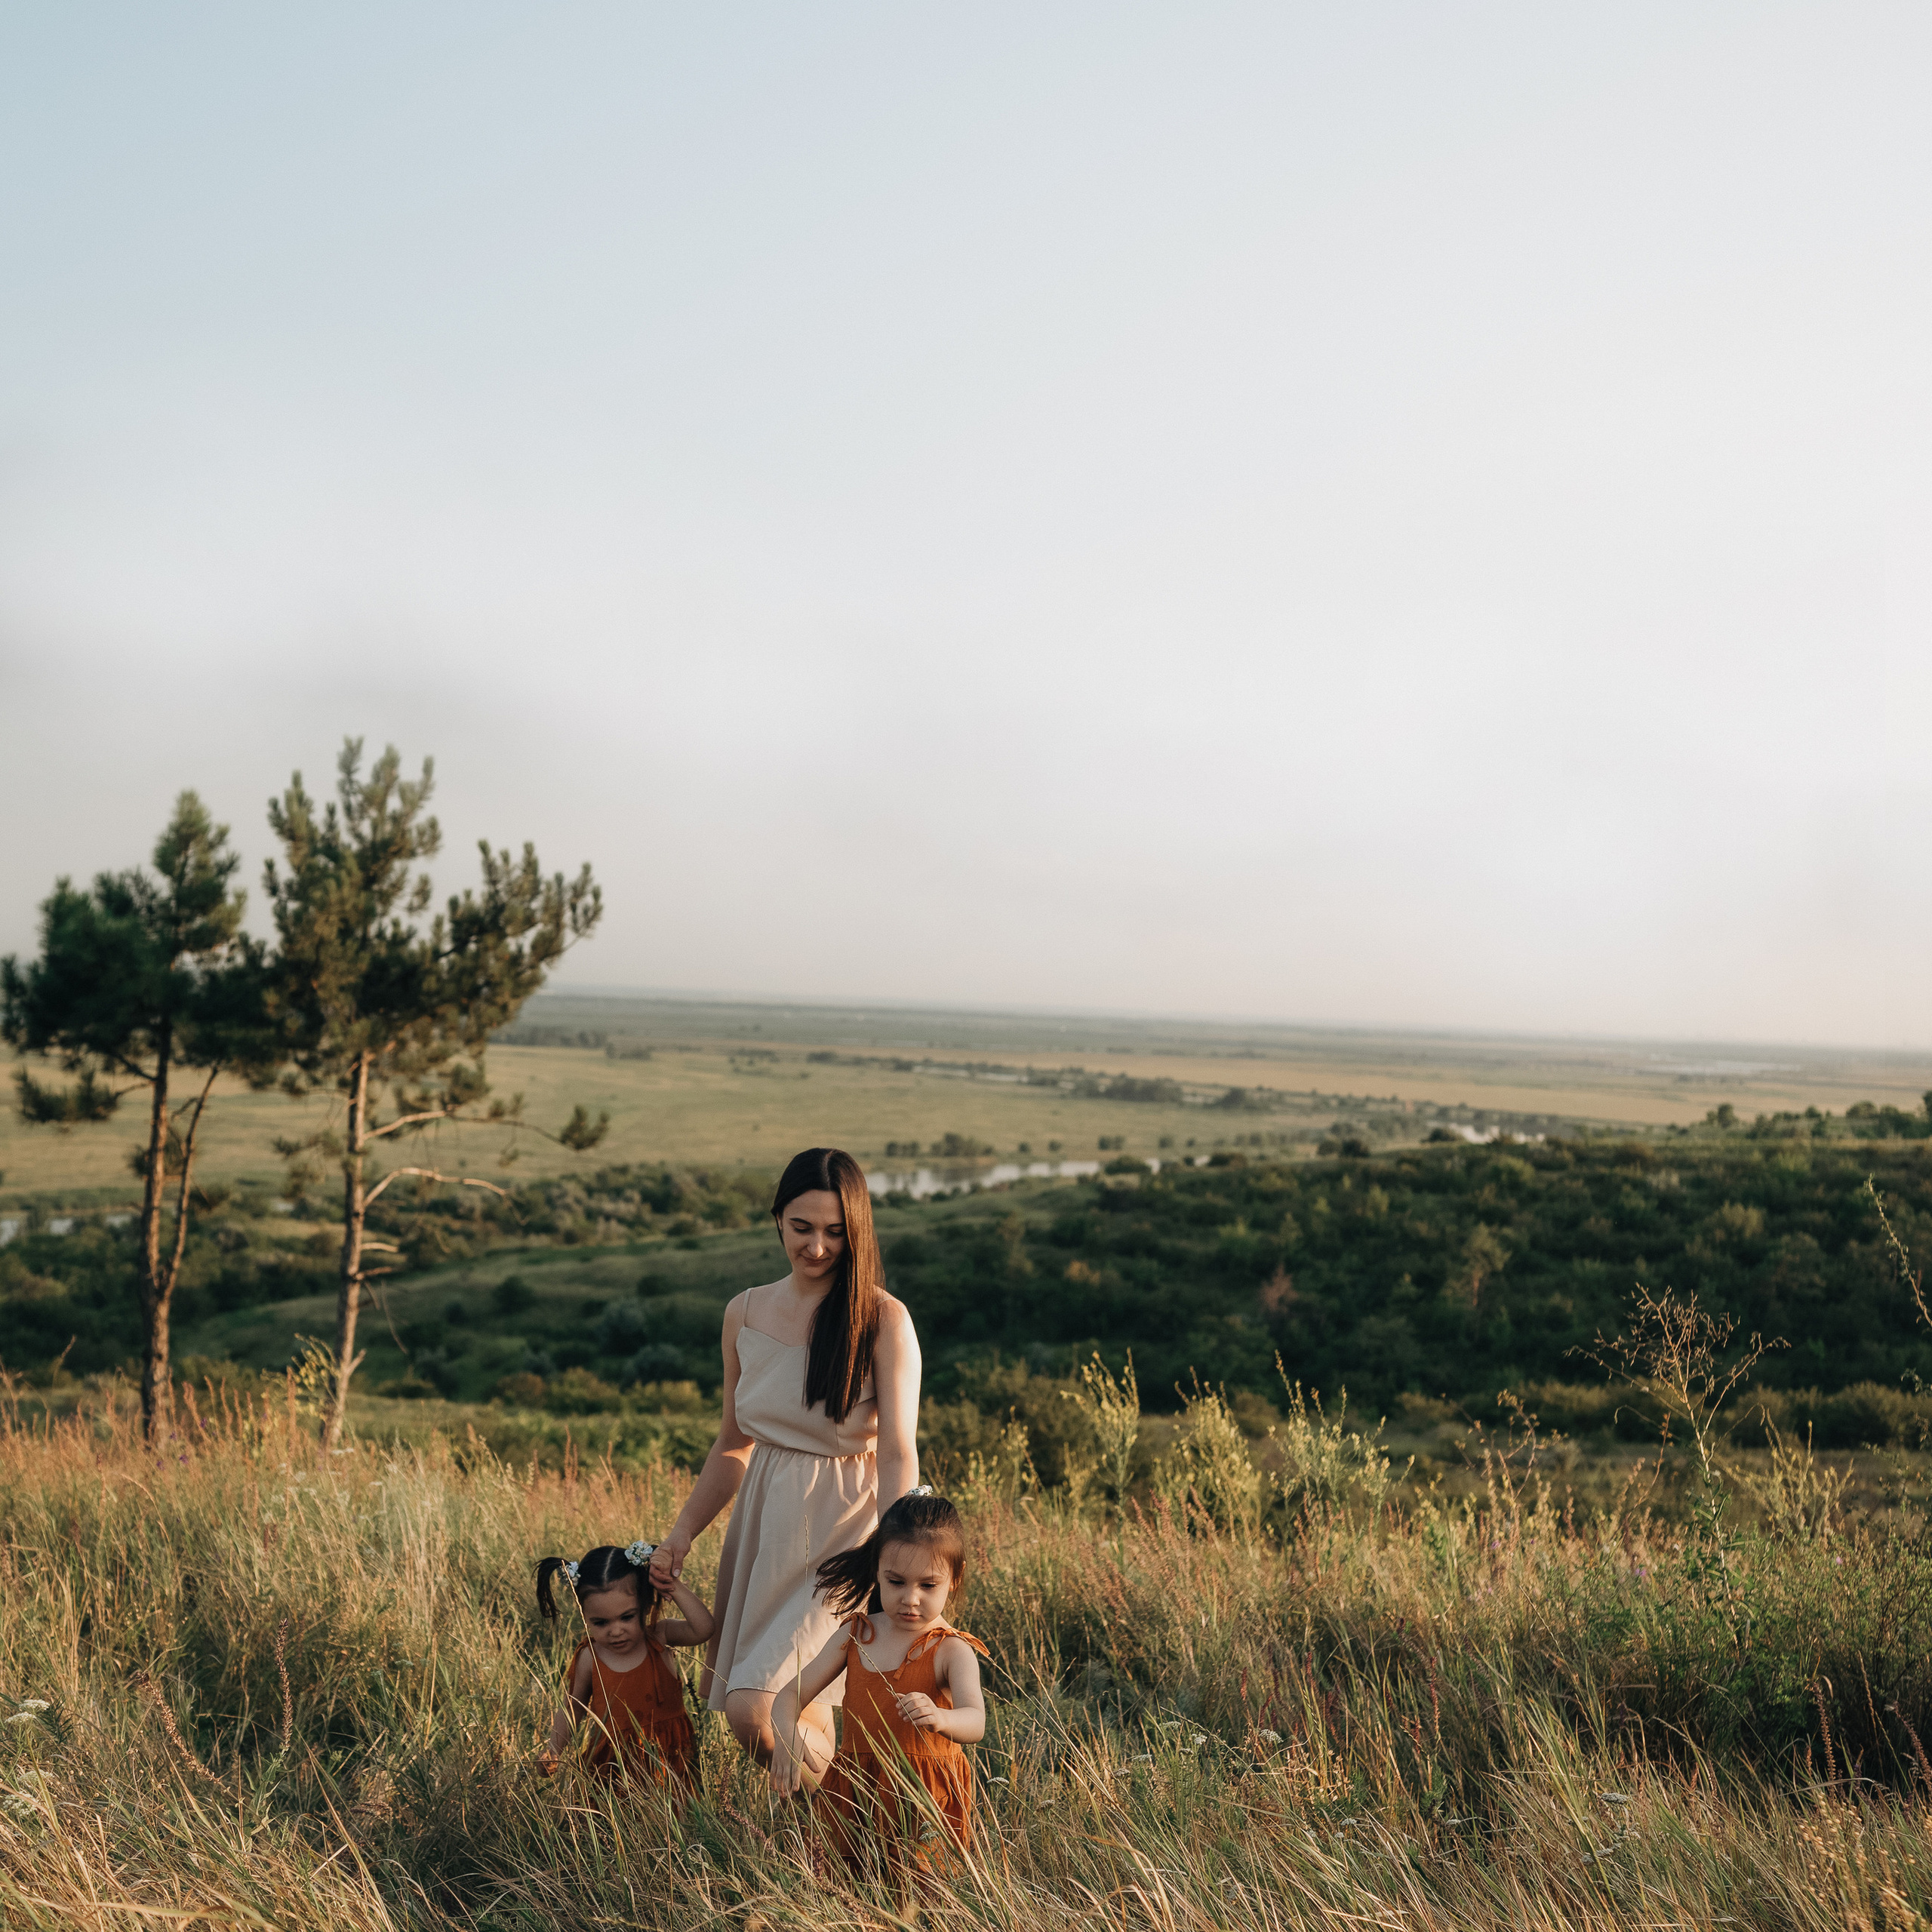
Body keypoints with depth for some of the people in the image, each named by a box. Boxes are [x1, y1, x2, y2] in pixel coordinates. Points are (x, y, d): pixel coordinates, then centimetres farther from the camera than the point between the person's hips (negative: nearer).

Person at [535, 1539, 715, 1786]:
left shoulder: (658, 1637, -3)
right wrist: (553, 1752, 1)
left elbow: (703, 1629, -18)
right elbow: (571, 1709, 11)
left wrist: (675, 1589, -19)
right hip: (611, 1763, 1)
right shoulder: (588, 1659, -3)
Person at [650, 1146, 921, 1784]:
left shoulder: (884, 1321, -9)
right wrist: (680, 1535, 10)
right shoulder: (745, 1314, 6)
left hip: (840, 1529, -6)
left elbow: (897, 1453, -14)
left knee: (754, 1712, -17)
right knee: (738, 1702, 8)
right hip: (760, 1522, 6)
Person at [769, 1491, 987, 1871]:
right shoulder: (856, 1635, 4)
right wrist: (785, 1743, -16)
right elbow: (791, 1695, 6)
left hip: (923, 1800, -4)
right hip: (853, 1795, 4)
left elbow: (975, 1724, -27)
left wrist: (941, 1719, -50)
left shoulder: (951, 1651, -10)